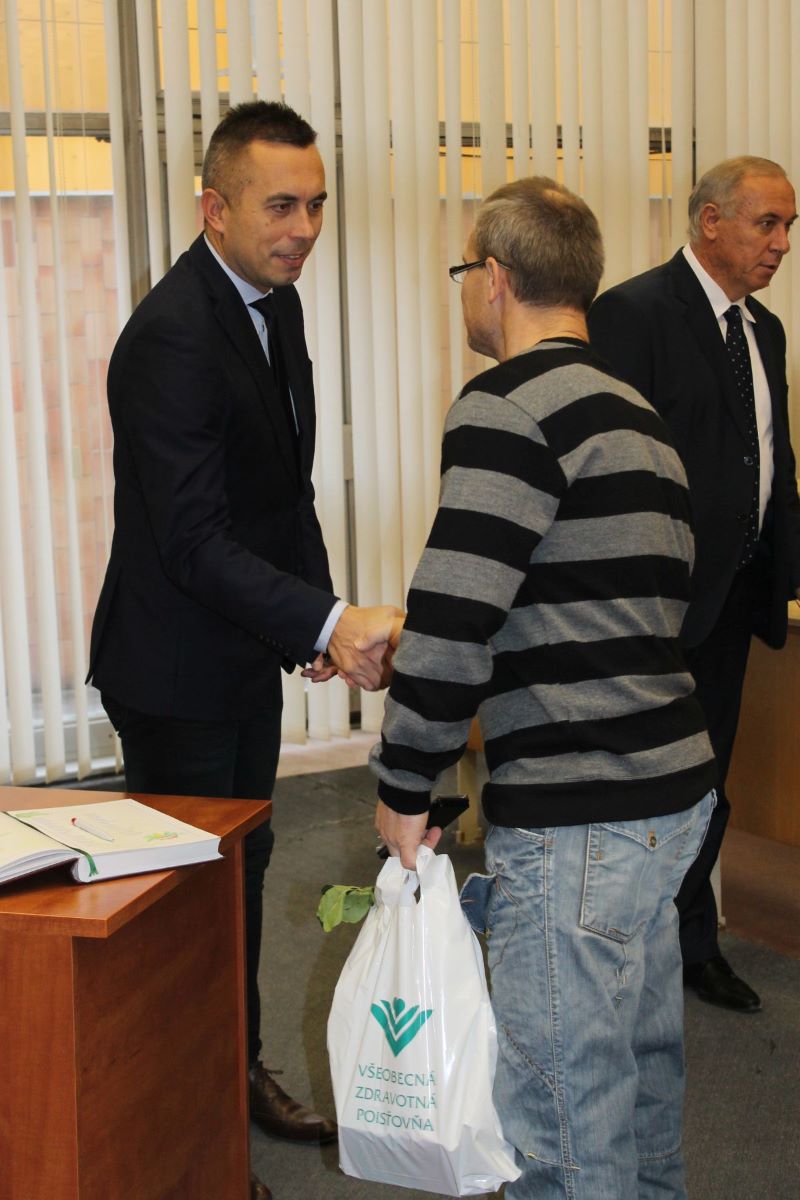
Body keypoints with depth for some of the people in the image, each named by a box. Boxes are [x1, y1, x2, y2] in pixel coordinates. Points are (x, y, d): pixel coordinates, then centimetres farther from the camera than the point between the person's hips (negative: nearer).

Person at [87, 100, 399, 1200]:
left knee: (242, 867, 21)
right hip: (176, 669, -9)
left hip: (247, 655, 9)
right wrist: (327, 622, -38)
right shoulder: (173, 336, -25)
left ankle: (240, 1071, 40)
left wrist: (321, 612, 3)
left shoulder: (276, 304, 5)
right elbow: (192, 540, -30)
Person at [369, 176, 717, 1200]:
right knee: (642, 1067, 23)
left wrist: (402, 787, -8)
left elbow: (452, 623, -21)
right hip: (673, 789, 10)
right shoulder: (638, 416, 15)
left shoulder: (507, 408, -13)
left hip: (576, 818, -9)